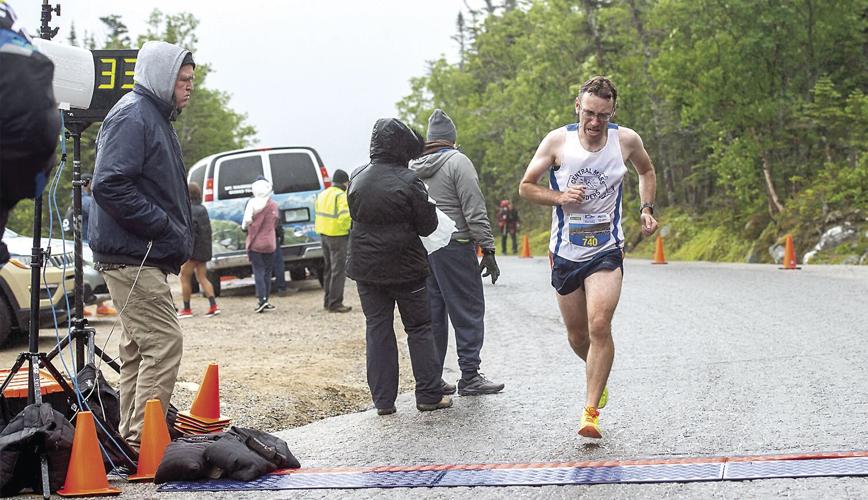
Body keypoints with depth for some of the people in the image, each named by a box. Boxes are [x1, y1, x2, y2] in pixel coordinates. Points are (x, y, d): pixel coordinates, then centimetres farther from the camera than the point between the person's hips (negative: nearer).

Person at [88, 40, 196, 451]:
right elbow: (109, 185, -24)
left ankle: (132, 438, 21)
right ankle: (144, 439, -13)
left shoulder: (155, 117, 20)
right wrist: (163, 225, -20)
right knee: (164, 342, -14)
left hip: (144, 256, 11)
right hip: (132, 257, -11)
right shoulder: (132, 116, -13)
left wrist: (178, 237, 16)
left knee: (139, 348, 14)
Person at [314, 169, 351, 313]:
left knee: (328, 268, 17)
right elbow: (344, 216, -23)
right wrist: (347, 228, -8)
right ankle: (335, 303, -6)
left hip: (324, 234, 9)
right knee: (339, 270, -5)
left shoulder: (322, 195, 14)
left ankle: (328, 301, 22)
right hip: (337, 236, -9)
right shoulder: (341, 196, -15)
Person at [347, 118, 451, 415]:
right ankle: (429, 395, 7)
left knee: (377, 329, 9)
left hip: (366, 266, 4)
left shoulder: (357, 179, 2)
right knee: (419, 328, 7)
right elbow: (428, 226, -9)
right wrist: (426, 200, 7)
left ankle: (383, 399, 8)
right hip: (404, 268, -4)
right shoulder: (408, 182, -15)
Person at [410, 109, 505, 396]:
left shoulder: (412, 167, 11)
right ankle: (470, 377, -1)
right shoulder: (457, 162, -8)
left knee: (432, 314, 11)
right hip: (454, 248, -6)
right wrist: (488, 249, -9)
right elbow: (474, 211, -12)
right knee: (468, 311, 0)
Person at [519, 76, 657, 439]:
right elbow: (526, 187, 1)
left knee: (599, 327, -19)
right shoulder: (557, 142, -7)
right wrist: (560, 198, -16)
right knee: (577, 336, 11)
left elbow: (646, 171, 19)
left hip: (606, 250, -1)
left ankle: (591, 411, -14)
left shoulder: (626, 140, -3)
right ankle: (598, 377, 43)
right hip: (565, 252, 1)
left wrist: (647, 210, 5)